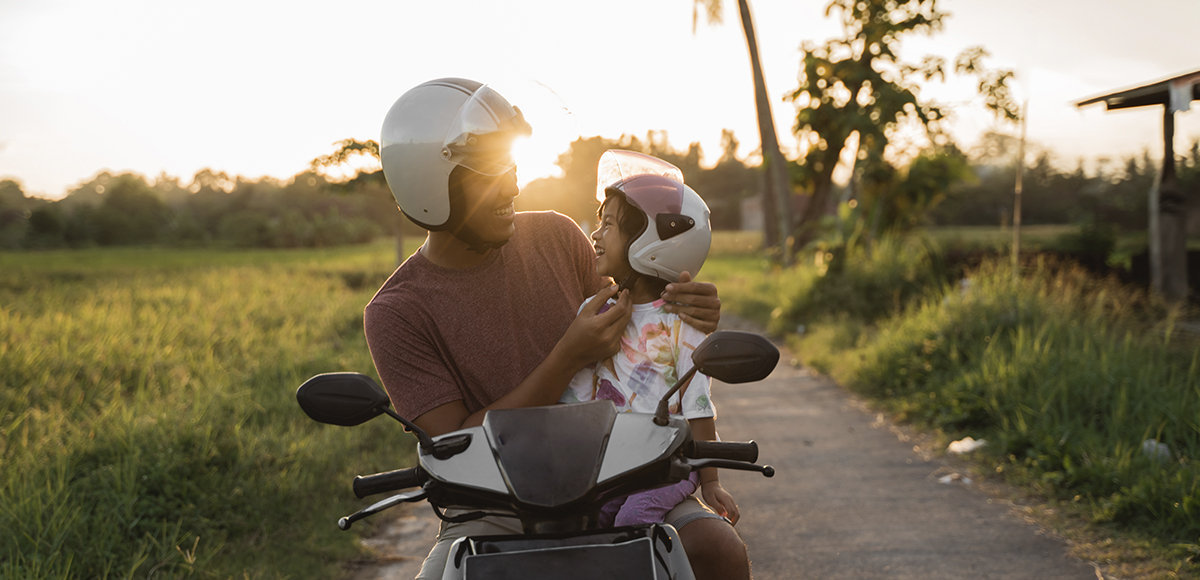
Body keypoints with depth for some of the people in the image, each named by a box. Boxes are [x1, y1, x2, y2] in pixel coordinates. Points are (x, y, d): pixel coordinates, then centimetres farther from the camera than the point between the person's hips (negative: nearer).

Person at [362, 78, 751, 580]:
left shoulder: (555, 235, 4)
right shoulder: (395, 314, -8)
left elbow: (620, 339, 17)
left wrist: (686, 316, -7)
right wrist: (569, 358, -23)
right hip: (495, 509, -3)